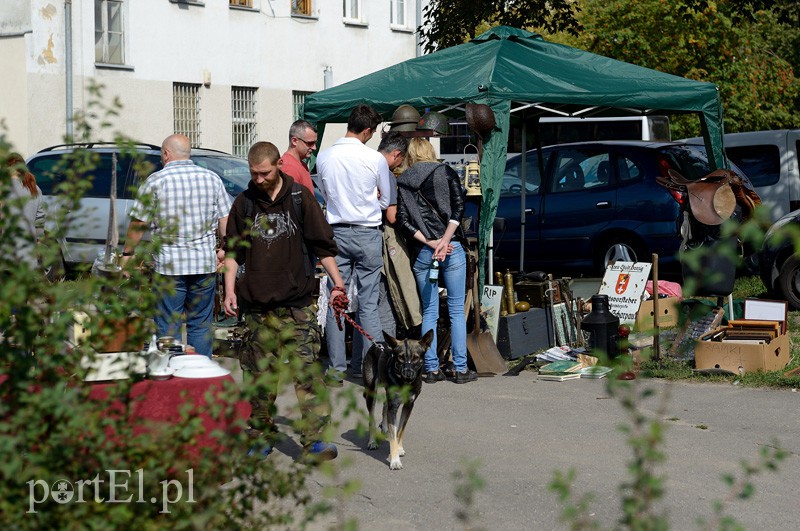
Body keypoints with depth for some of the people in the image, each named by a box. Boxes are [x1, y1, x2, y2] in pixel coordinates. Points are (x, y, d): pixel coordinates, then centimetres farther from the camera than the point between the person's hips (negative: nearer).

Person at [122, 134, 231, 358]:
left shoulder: (156, 181, -5)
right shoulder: (212, 178, 5)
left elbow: (138, 223, -1)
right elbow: (225, 219, 6)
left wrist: (127, 253, 10)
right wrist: (224, 250, 16)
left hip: (170, 263, -3)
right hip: (205, 262, 3)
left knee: (168, 326, 2)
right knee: (201, 324, 10)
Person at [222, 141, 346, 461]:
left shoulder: (300, 198, 3)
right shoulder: (245, 203, 9)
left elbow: (323, 244, 7)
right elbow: (233, 250, 14)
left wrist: (336, 281, 0)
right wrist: (230, 290, 4)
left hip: (298, 302, -2)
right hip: (257, 303, 2)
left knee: (308, 369, -9)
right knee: (260, 371, 6)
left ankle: (313, 439, -8)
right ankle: (262, 436, 18)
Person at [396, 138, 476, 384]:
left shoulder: (402, 181, 8)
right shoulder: (446, 172, 4)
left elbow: (403, 220, -1)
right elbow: (458, 206, -8)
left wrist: (430, 243, -5)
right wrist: (444, 240, -11)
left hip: (421, 252, 2)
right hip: (453, 248, -2)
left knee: (429, 311, 9)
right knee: (456, 309, 3)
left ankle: (432, 368, 5)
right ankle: (461, 369, 2)